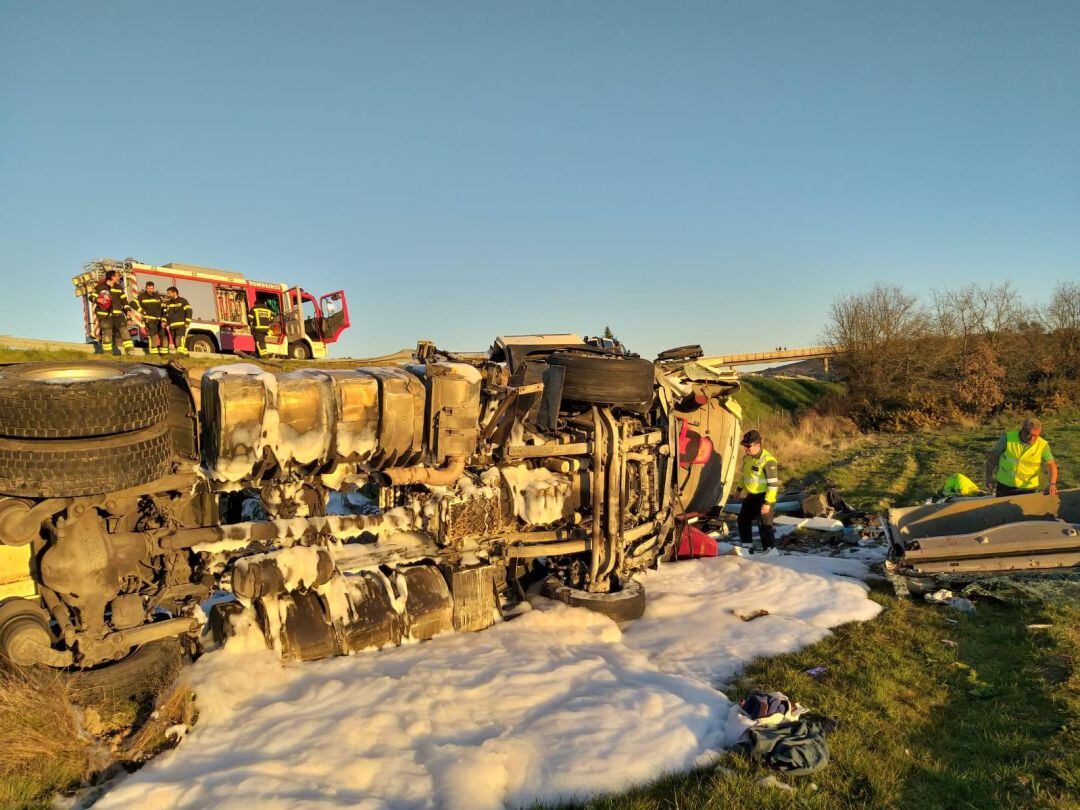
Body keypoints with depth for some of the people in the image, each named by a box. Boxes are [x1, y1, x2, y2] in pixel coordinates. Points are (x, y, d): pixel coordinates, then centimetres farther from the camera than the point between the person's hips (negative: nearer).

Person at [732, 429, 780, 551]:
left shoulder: (767, 460, -24)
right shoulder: (747, 457, 3)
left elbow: (773, 483, -24)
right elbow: (743, 474, 21)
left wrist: (768, 502, -25)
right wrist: (739, 489, 25)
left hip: (764, 496, -9)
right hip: (751, 495, 9)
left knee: (764, 525, -8)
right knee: (743, 519, 20)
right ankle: (747, 545, 36)